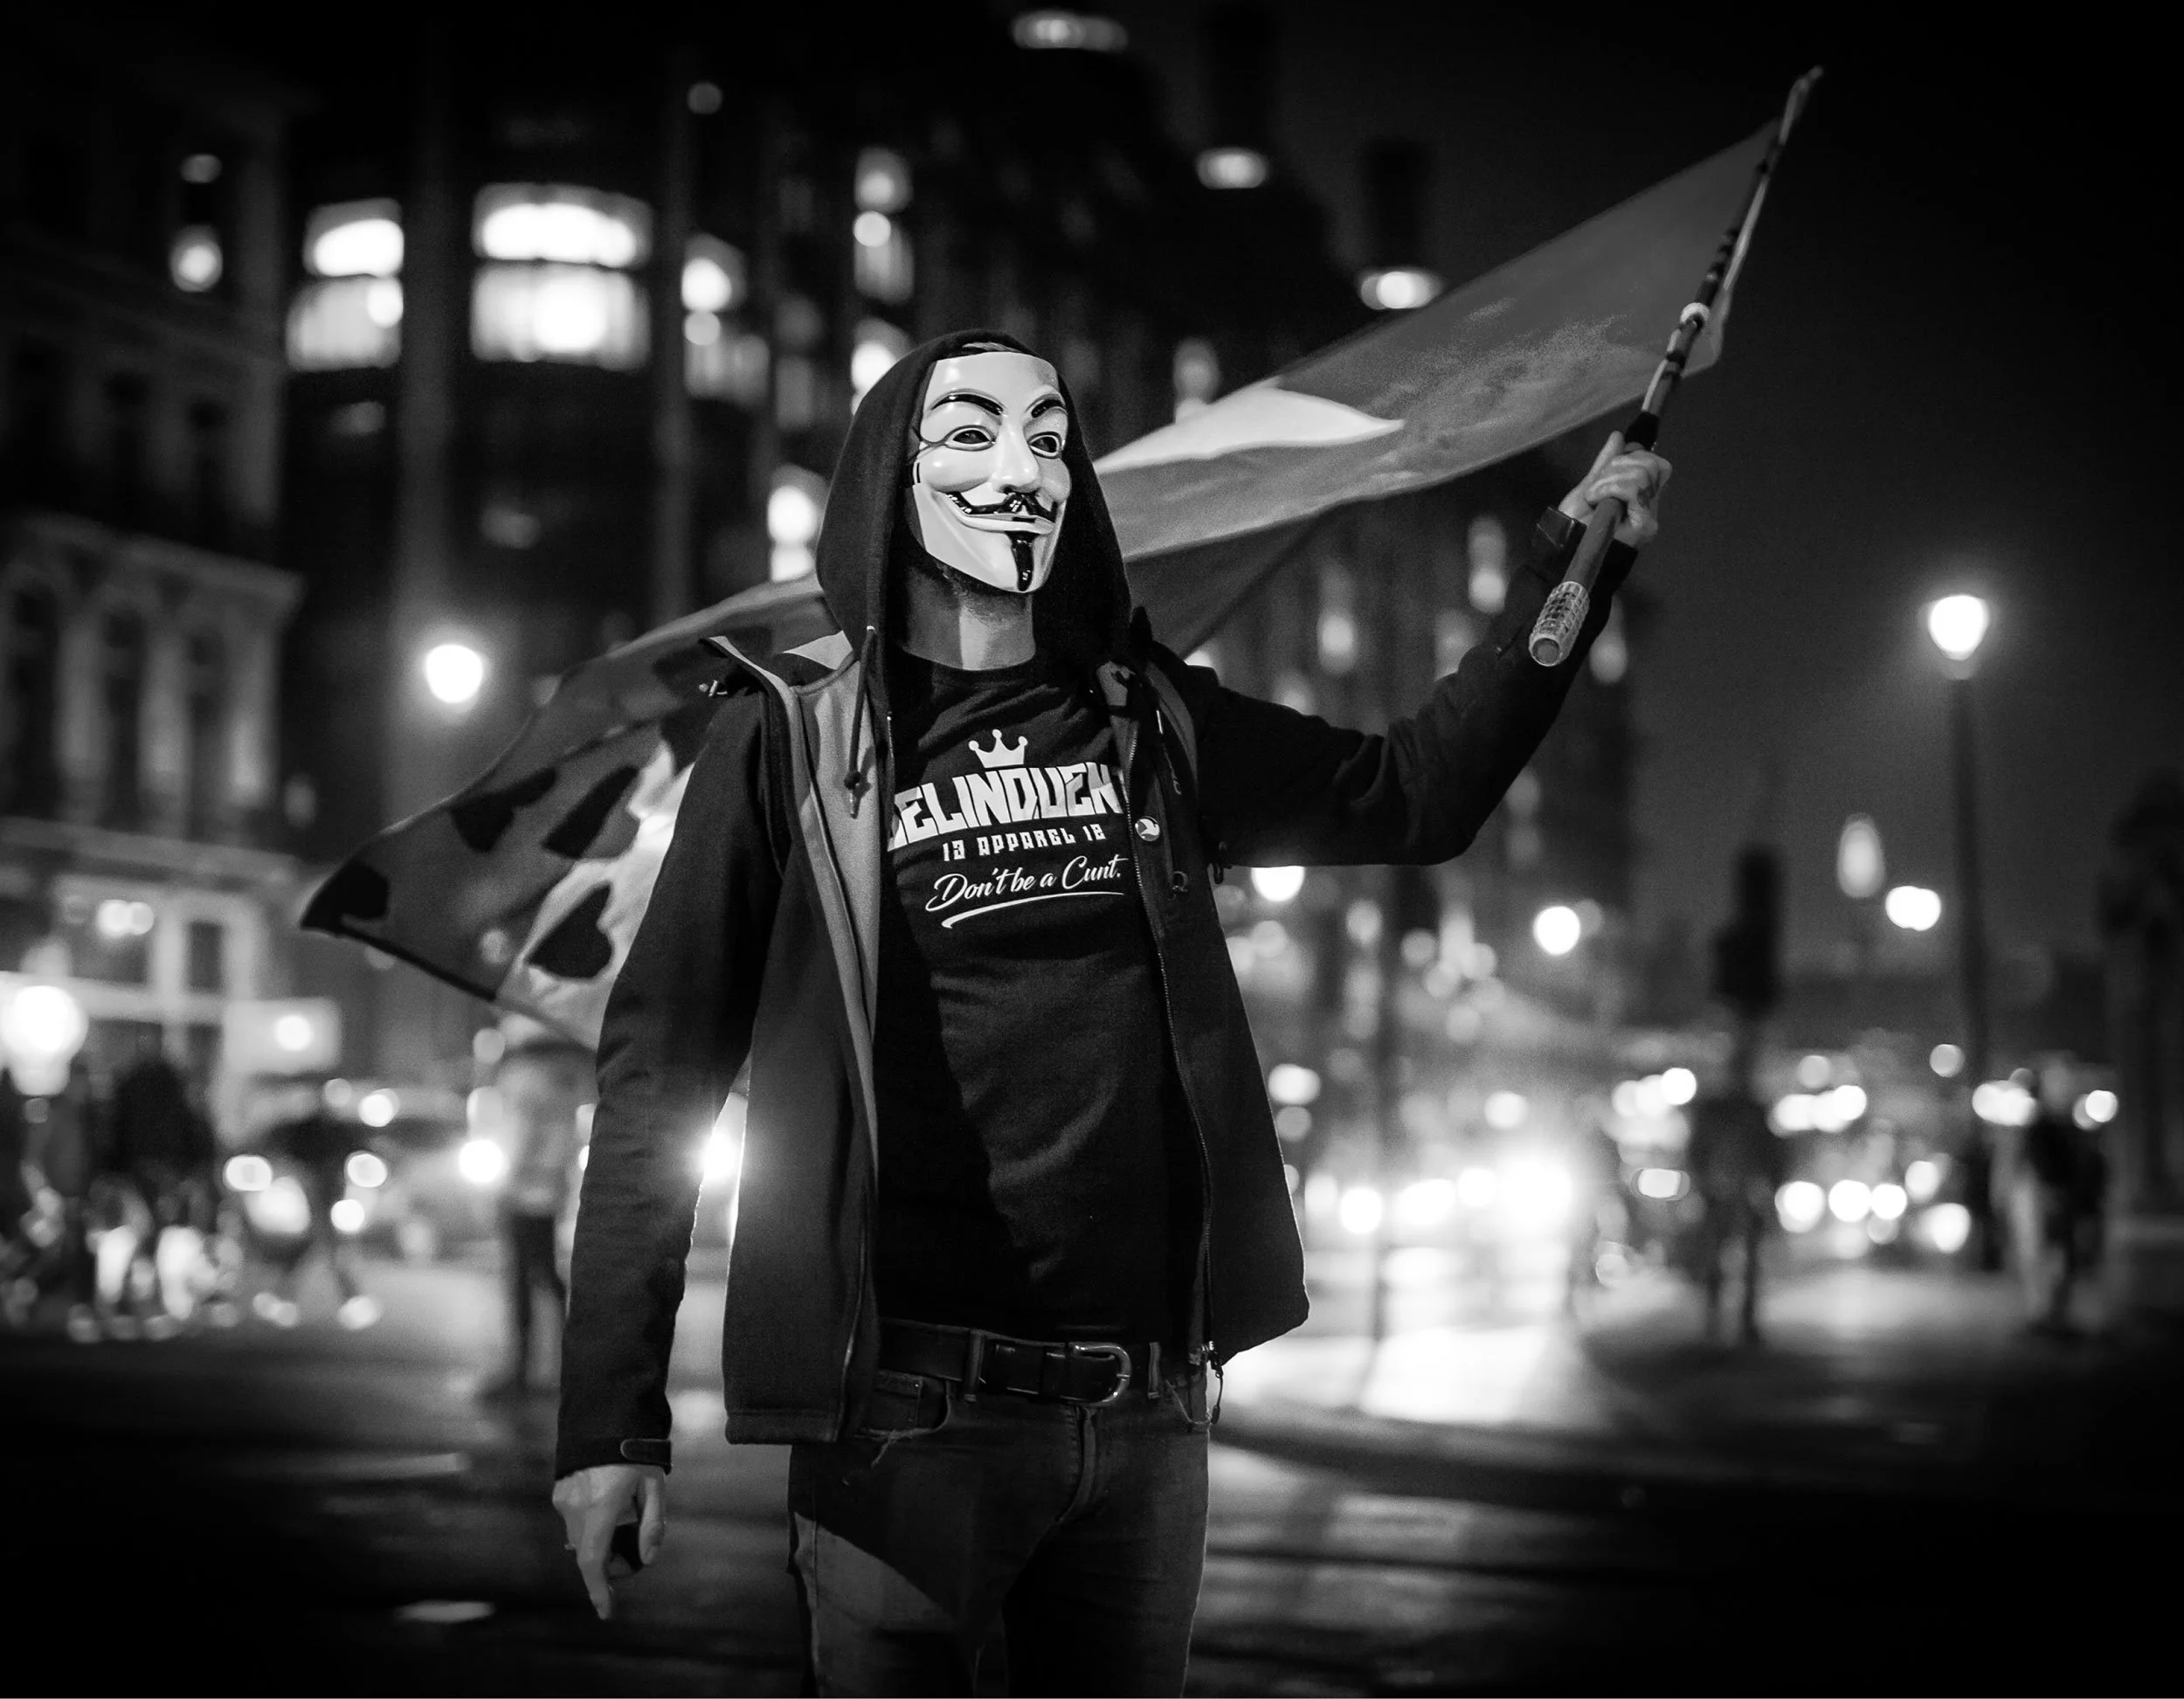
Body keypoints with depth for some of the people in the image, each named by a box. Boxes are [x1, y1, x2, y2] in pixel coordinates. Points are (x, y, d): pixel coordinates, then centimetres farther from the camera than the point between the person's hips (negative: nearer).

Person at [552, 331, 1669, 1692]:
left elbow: (1419, 794, 16)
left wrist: (1575, 557, 8)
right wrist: (612, 1414, -10)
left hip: (1147, 1411, 4)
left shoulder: (1149, 721, 10)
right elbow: (658, 1072, -4)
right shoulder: (795, 735, -2)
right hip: (911, 1412, -4)